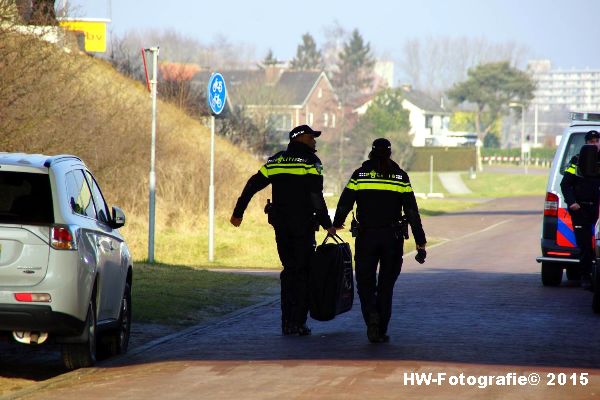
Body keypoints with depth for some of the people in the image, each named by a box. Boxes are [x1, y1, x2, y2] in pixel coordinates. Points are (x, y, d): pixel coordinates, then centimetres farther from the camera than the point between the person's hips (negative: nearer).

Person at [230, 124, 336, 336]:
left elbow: (252, 186, 11)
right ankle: (298, 322, -4)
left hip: (281, 224, 5)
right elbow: (316, 197, -14)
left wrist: (238, 213, 19)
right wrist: (327, 224, -9)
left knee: (289, 270, 14)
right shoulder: (311, 161, -6)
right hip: (303, 224, -5)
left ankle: (287, 322, 11)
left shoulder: (276, 161, 12)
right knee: (303, 272, 1)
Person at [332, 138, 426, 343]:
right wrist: (420, 242, 2)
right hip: (393, 238, 1)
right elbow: (412, 212, -1)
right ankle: (381, 330, 10)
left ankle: (371, 315, -20)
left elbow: (344, 203, 3)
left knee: (365, 281, 8)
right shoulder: (400, 176, 1)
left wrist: (336, 224, 23)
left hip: (366, 236, -1)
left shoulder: (360, 174, 0)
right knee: (386, 284, 11)